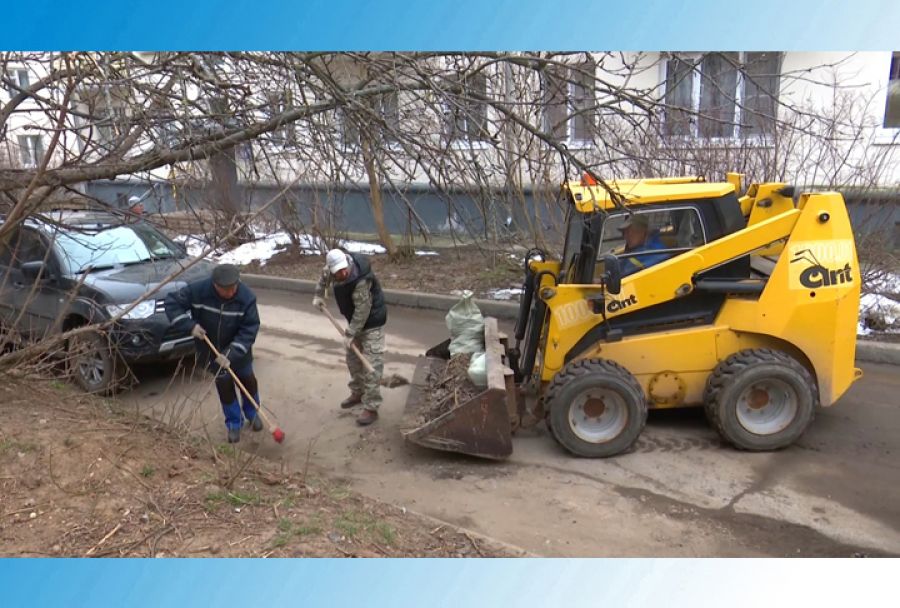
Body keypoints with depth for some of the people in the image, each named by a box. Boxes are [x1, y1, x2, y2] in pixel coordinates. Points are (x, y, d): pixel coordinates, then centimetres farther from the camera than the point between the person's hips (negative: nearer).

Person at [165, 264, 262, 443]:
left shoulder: (246, 297, -27)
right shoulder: (198, 290, -26)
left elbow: (249, 329, -25)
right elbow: (172, 302, -16)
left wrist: (231, 354, -31)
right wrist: (190, 325, -28)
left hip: (238, 349, 0)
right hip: (211, 349, 0)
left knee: (248, 380, 13)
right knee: (224, 385, 6)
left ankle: (252, 413, 40)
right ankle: (233, 423, 25)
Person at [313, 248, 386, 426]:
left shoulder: (361, 280, -35)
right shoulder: (332, 269, -11)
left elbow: (362, 311, -30)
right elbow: (324, 275, 16)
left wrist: (350, 334, -25)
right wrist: (319, 295, 13)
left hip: (371, 322, -8)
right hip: (355, 320, 8)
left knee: (371, 365, -9)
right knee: (353, 358, 20)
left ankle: (371, 408, -4)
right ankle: (357, 393, 39)